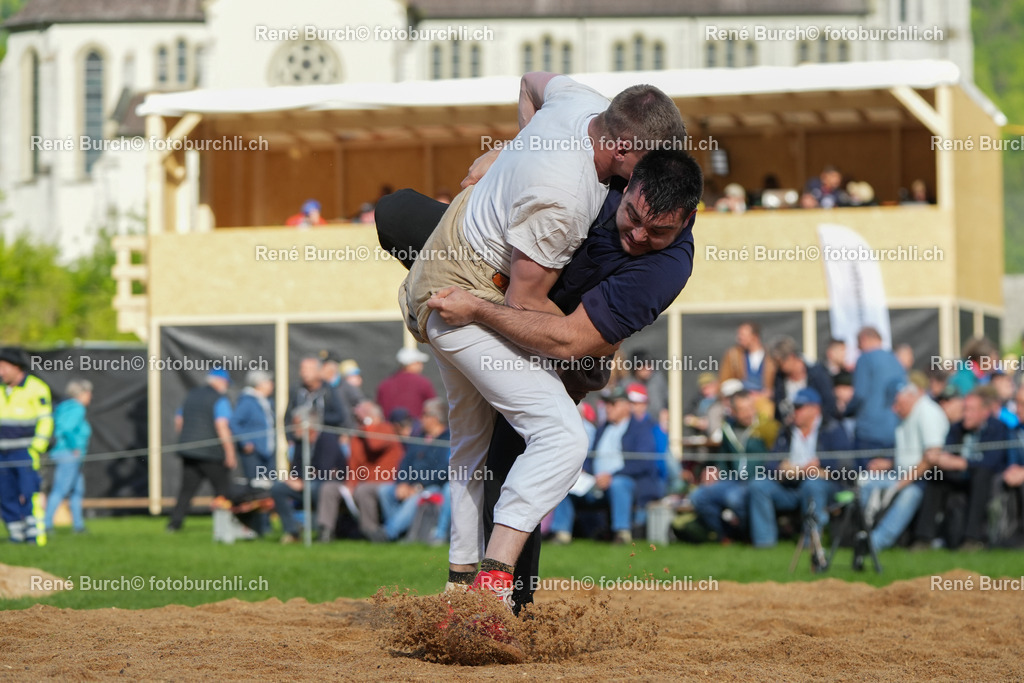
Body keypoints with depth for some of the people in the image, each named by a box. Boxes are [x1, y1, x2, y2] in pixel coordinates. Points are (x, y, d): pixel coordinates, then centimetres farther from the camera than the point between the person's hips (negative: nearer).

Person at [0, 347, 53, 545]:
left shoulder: (36, 388, -6)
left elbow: (45, 421, -8)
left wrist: (36, 449, -15)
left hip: (26, 452, -7)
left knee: (29, 493, -15)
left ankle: (35, 534, -14)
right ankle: (17, 534, 9)